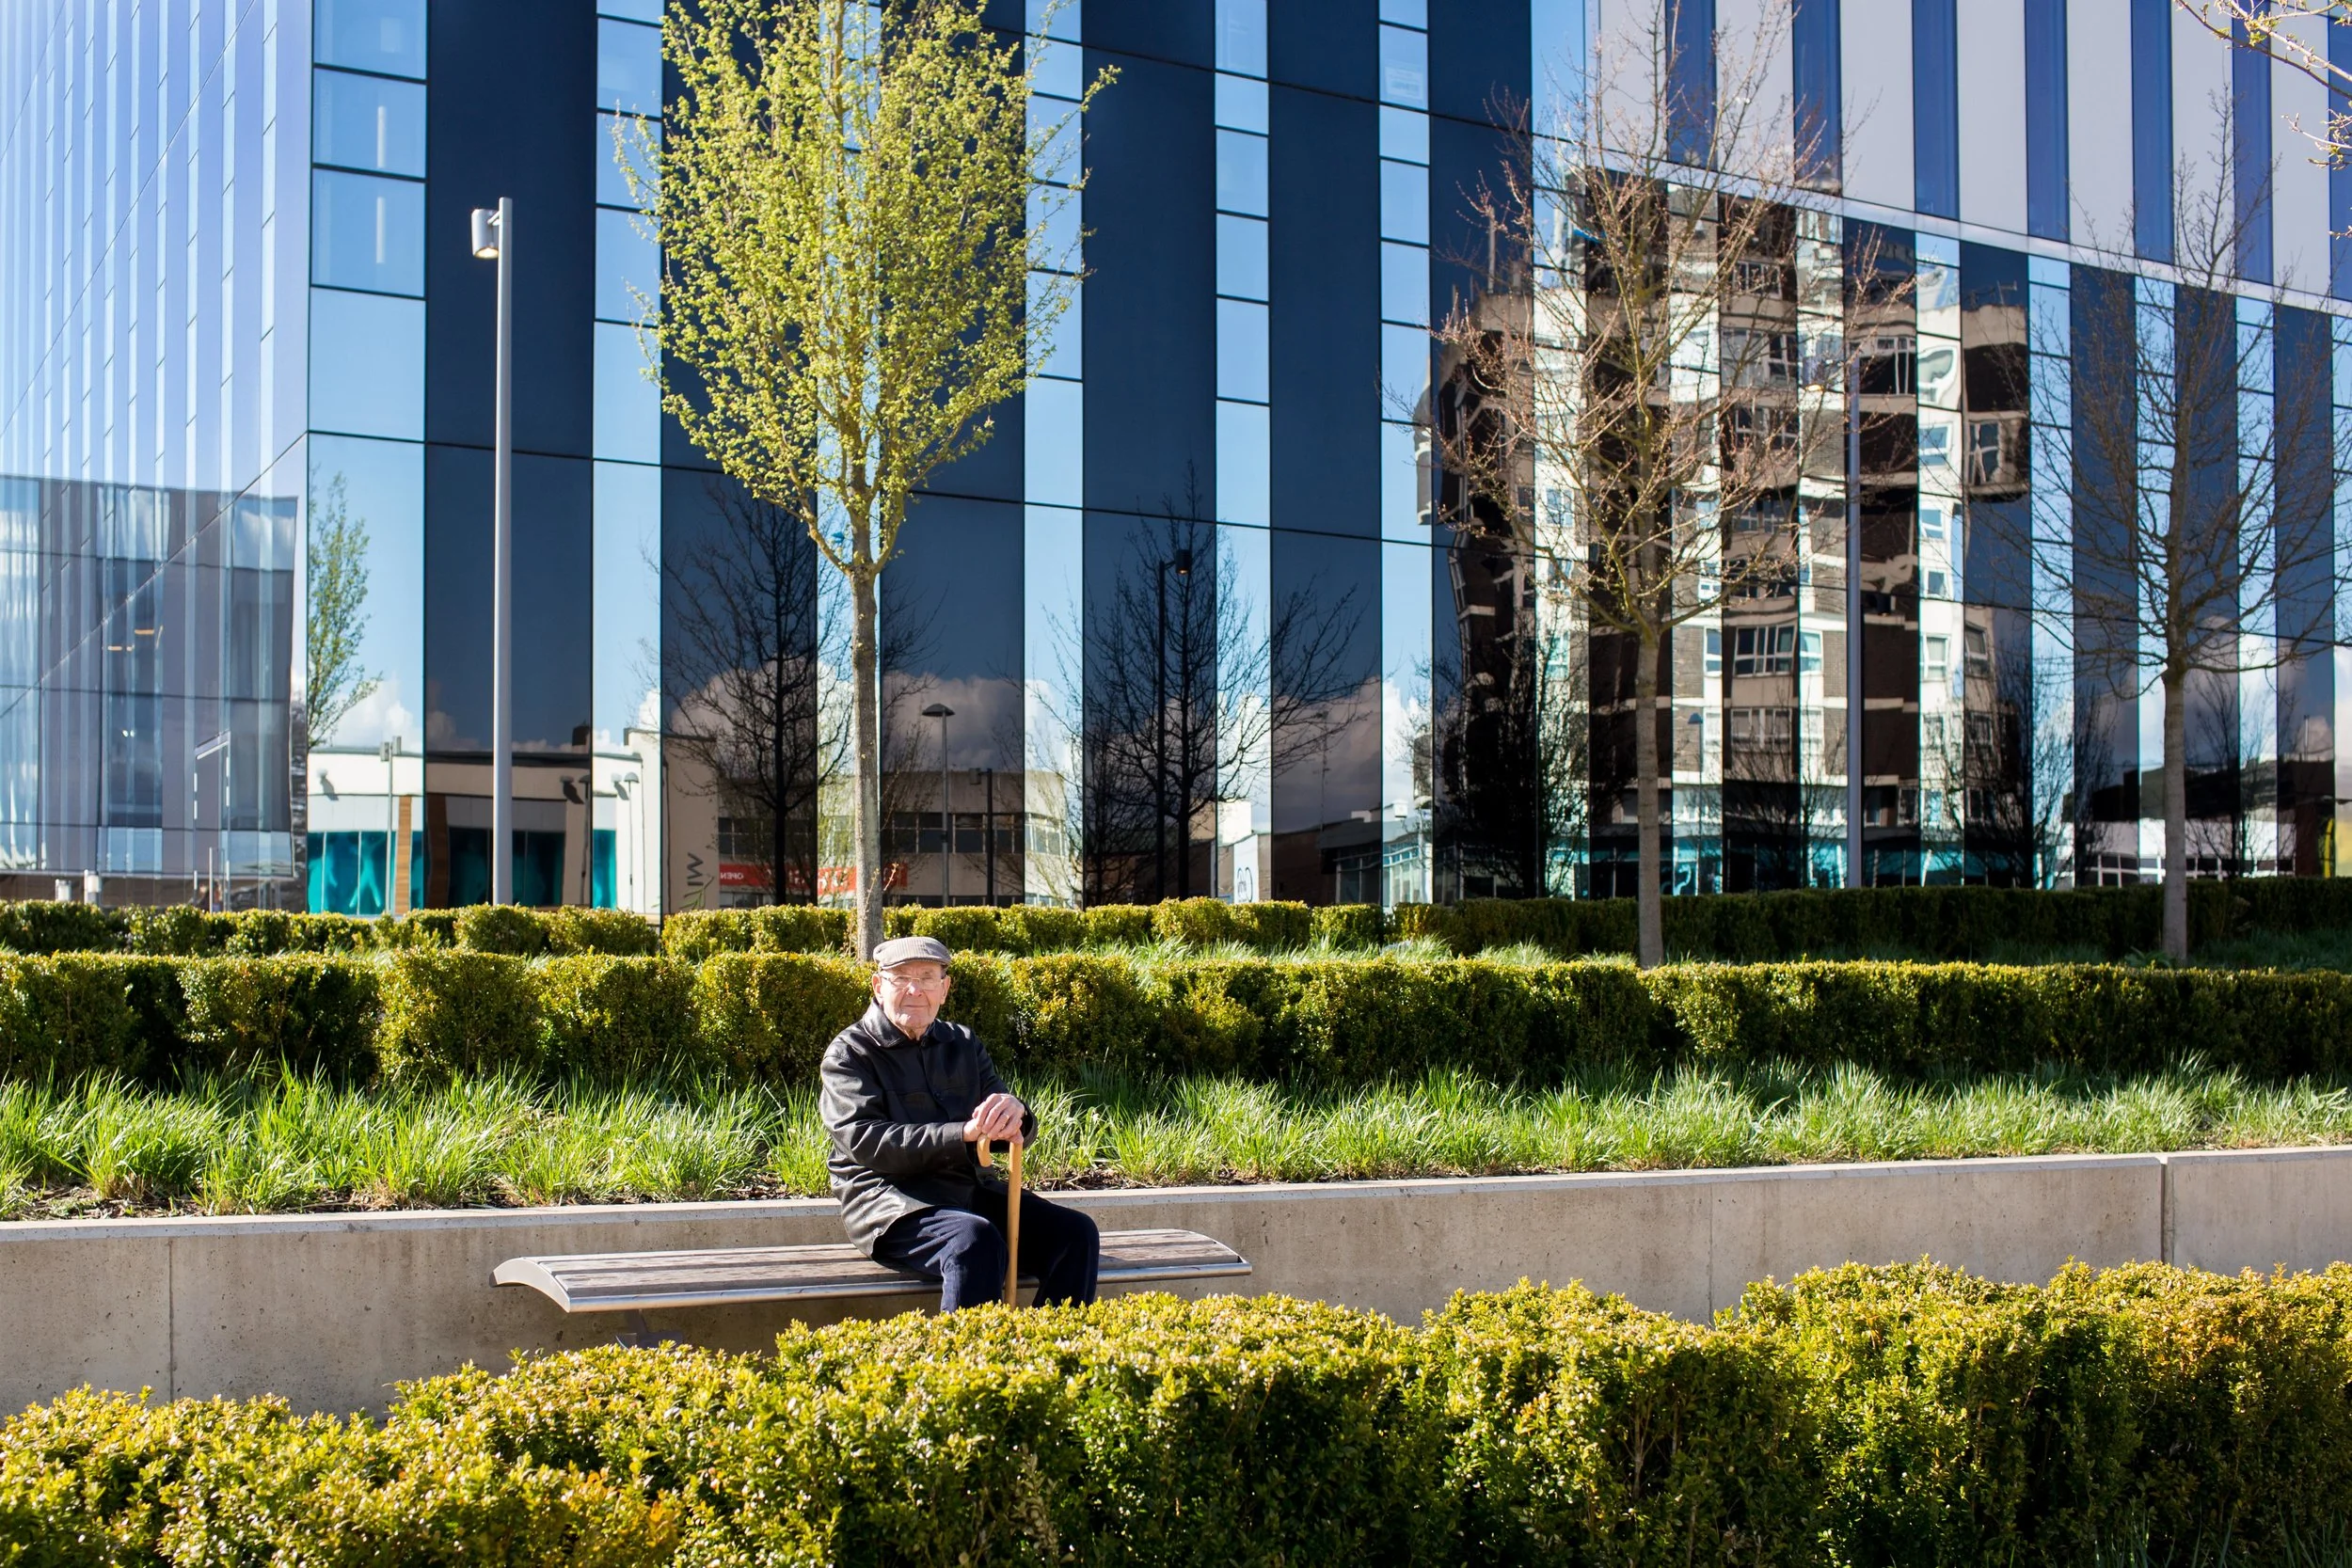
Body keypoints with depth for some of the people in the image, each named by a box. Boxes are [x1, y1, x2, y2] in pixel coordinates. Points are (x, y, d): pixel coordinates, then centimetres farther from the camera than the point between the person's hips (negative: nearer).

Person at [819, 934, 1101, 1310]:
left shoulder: (962, 1043, 17)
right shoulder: (850, 1052, 1)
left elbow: (1019, 1134, 11)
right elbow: (865, 1142, -15)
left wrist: (1013, 1112, -16)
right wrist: (963, 1135, -25)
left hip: (972, 1190, 6)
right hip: (891, 1203, -6)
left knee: (1076, 1233, -15)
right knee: (975, 1240, -35)